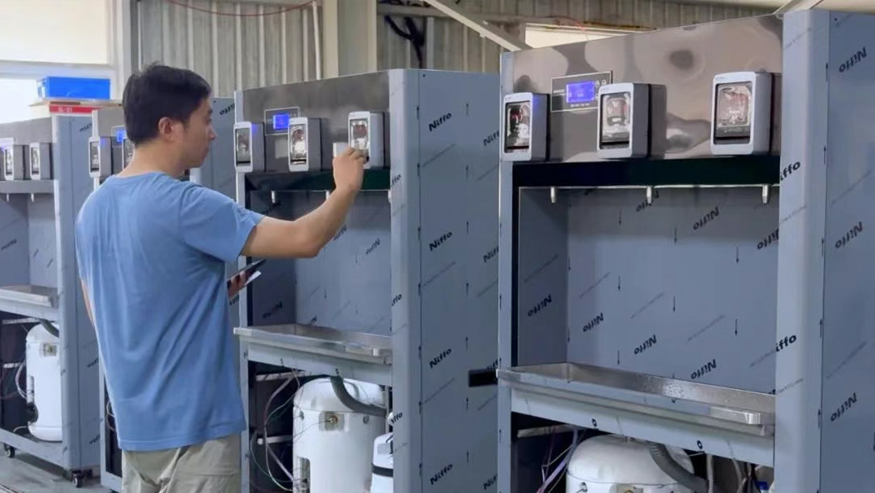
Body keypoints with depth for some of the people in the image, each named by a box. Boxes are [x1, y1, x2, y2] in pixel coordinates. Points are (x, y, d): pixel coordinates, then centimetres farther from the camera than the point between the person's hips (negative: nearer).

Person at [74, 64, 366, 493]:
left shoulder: (93, 208, 6)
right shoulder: (182, 205, -19)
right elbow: (303, 240, -21)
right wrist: (346, 187, -2)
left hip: (135, 420, 8)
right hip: (192, 423, -8)